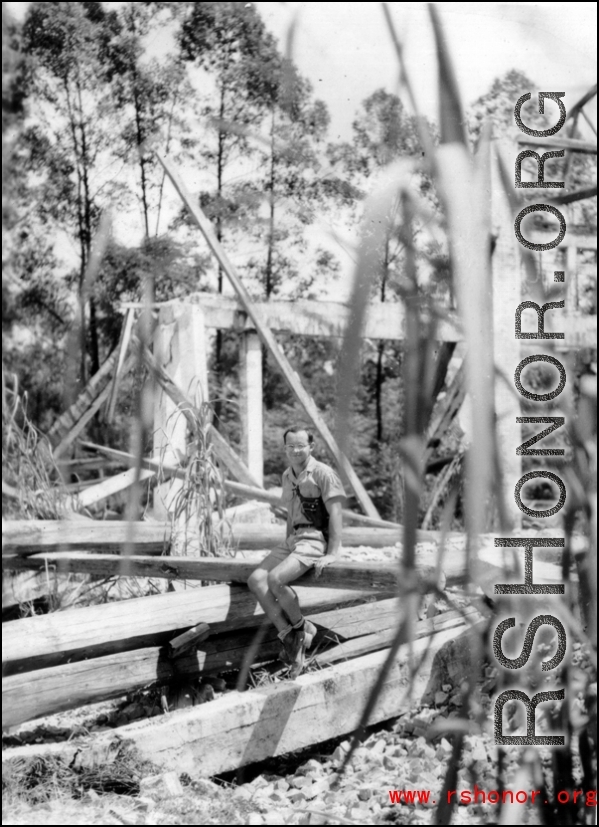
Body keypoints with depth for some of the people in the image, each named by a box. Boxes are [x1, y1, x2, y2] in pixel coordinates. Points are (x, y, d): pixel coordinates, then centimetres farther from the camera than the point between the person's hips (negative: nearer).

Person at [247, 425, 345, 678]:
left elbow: (335, 514, -12)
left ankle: (301, 627, -6)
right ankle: (289, 635, -12)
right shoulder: (287, 476, 17)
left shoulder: (322, 473, -8)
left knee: (276, 578, -28)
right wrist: (285, 548, 20)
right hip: (293, 540, 8)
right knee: (255, 580, -14)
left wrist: (332, 554, -18)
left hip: (316, 539, -8)